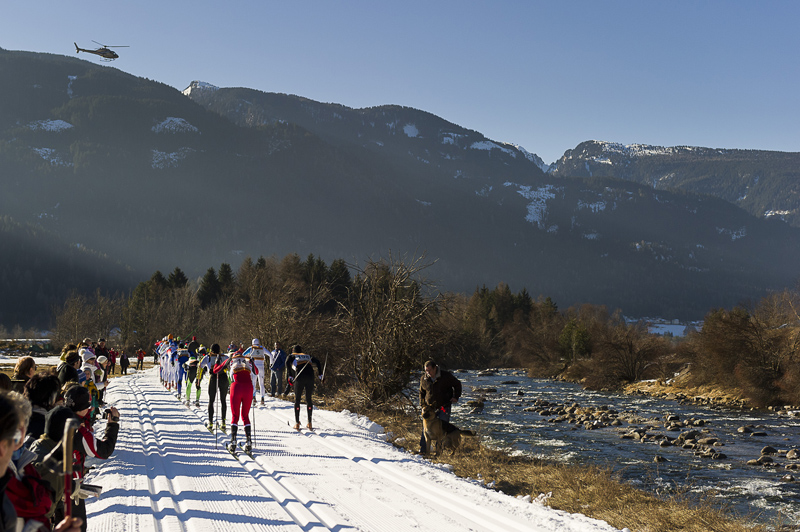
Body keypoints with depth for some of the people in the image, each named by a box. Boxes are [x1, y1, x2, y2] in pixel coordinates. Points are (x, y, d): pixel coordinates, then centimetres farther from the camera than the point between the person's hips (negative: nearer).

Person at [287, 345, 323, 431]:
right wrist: (320, 374, 10)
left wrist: (290, 376, -3)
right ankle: (309, 423, 9)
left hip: (299, 378, -2)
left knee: (297, 400, 7)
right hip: (310, 377, 2)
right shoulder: (307, 356, 29)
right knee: (309, 399, 13)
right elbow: (317, 362, 13)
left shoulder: (292, 356, 22)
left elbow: (287, 363, 0)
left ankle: (297, 423, 2)